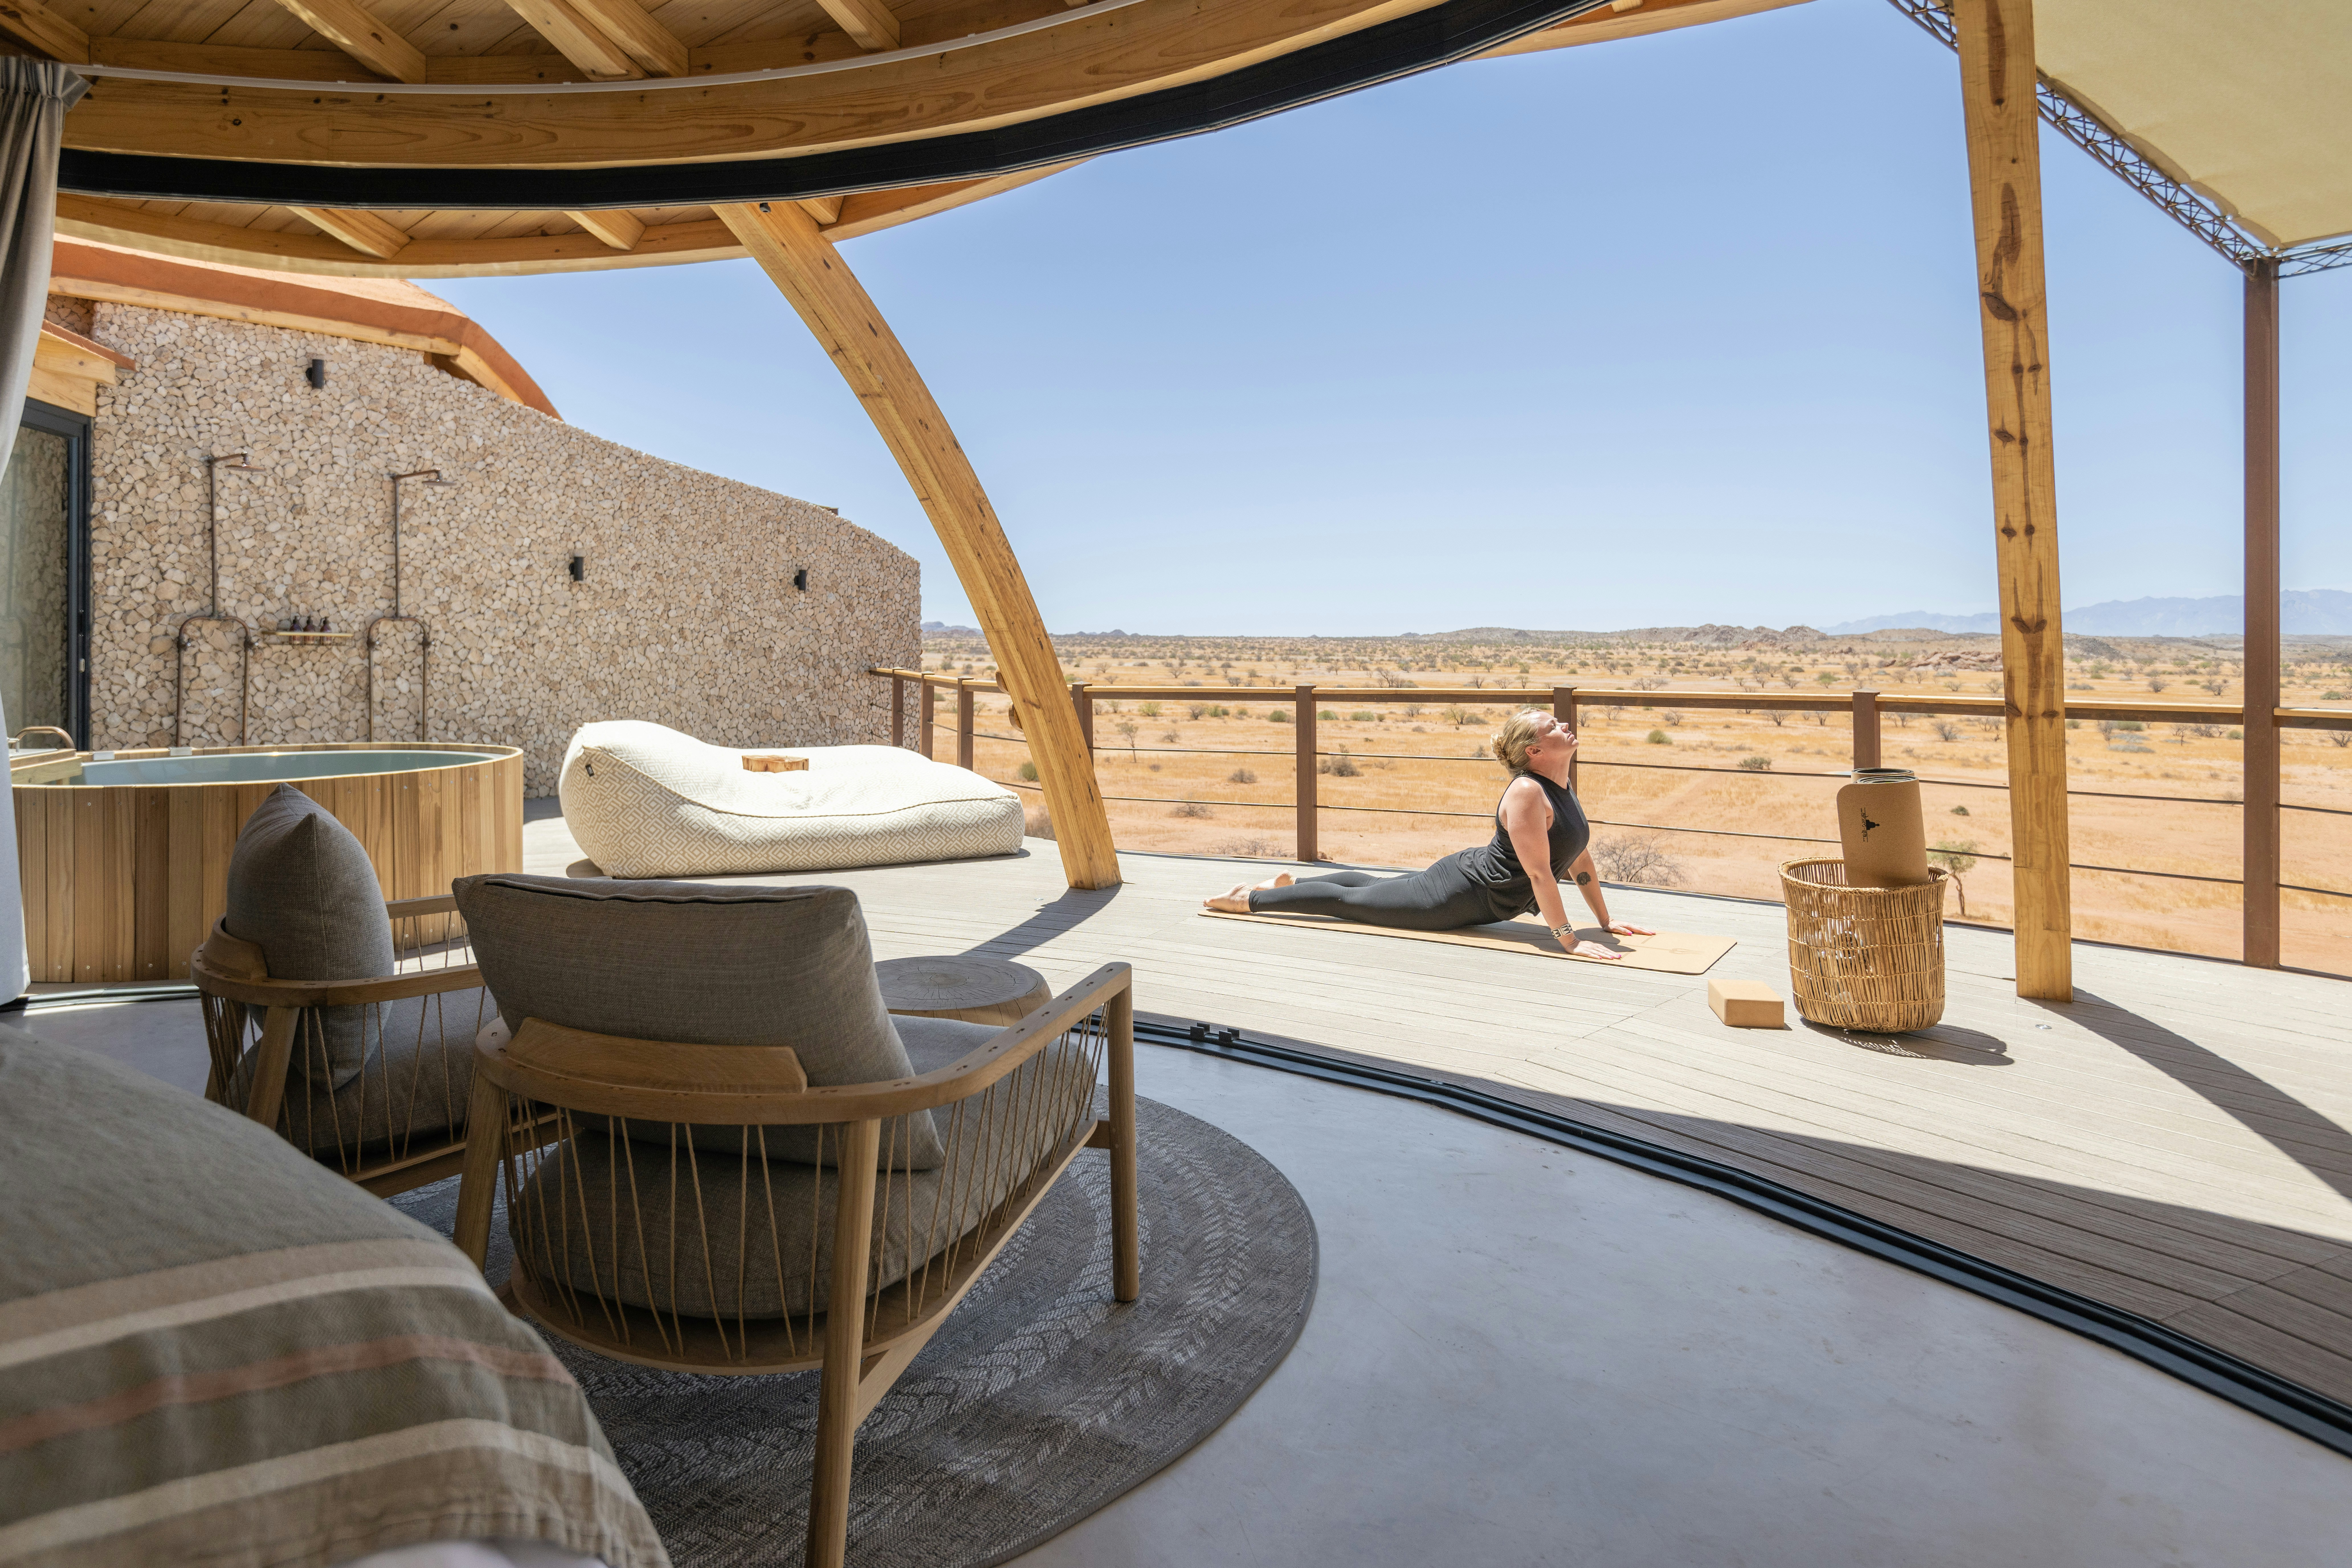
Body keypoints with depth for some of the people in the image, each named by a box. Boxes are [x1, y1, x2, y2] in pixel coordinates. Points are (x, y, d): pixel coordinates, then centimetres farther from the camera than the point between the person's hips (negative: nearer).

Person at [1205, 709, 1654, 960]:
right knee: (1347, 901, 4)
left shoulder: (1562, 790, 2)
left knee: (1372, 886, 26)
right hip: (1458, 895, -9)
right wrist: (1569, 940, -28)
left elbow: (1580, 859, 9)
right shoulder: (1527, 792, -28)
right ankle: (1249, 899, 17)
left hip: (1472, 881, 9)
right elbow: (1539, 873, -30)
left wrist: (1606, 921, 9)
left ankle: (1290, 883, 43)